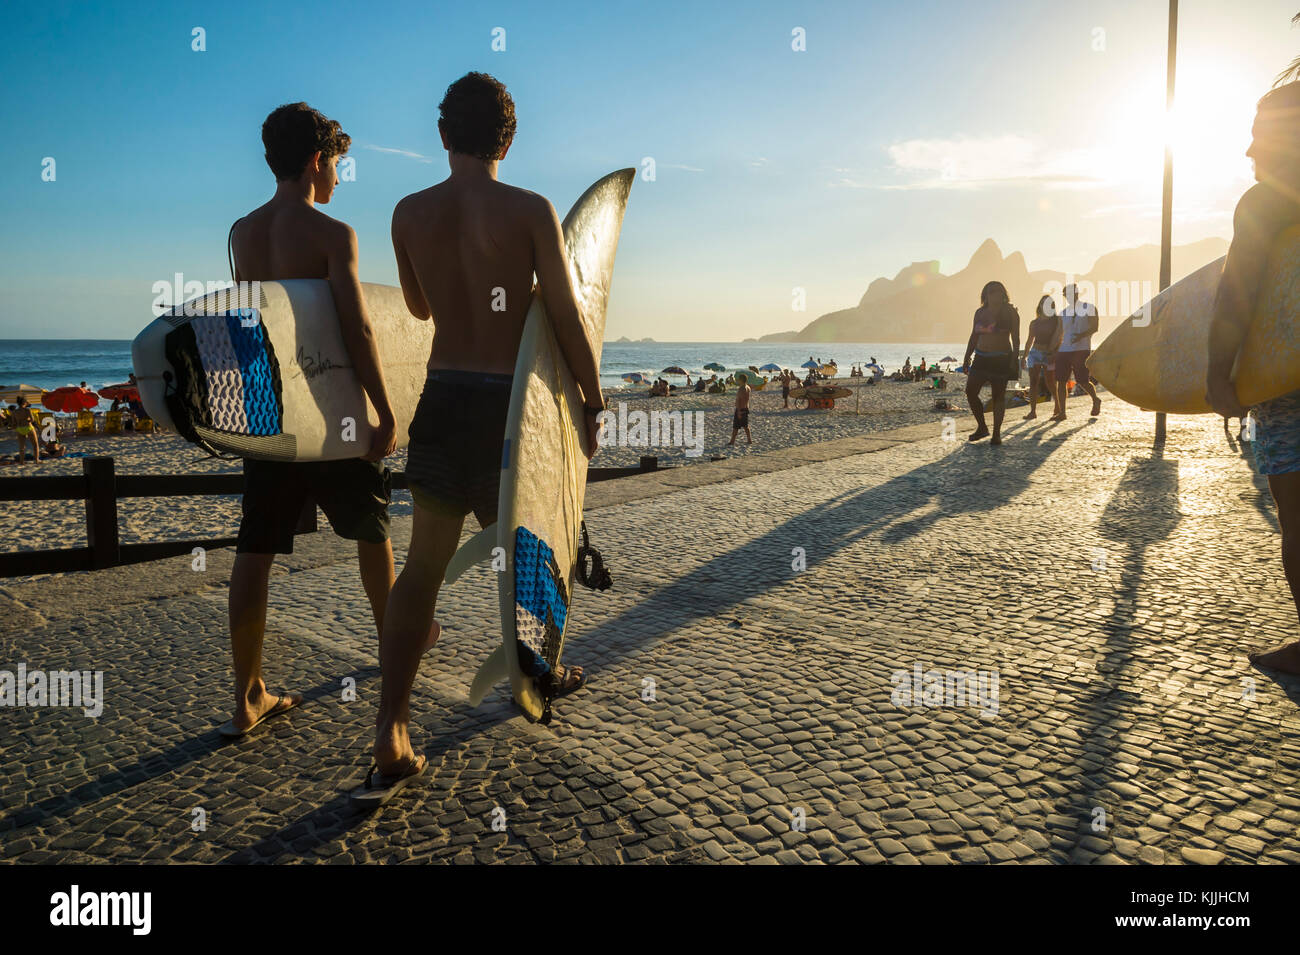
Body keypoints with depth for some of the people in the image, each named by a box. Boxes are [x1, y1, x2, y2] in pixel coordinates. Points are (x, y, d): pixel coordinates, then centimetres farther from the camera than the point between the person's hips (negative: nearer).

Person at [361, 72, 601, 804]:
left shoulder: (410, 213, 3)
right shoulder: (532, 211, -9)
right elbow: (568, 320, -11)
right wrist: (593, 402, -1)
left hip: (443, 394, 3)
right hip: (510, 398, -3)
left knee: (425, 560, 5)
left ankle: (391, 739, 1)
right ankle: (541, 672, 39)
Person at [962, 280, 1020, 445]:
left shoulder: (1010, 312, -2)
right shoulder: (980, 312, 10)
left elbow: (1016, 338, -5)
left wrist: (1015, 359, -14)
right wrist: (967, 357, 10)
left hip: (1001, 360, -5)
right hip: (981, 358, 5)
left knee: (998, 395, -3)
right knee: (970, 391, -3)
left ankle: (997, 433, 2)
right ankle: (982, 427, 11)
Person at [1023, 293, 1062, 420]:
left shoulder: (1056, 321, 1)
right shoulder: (1034, 323, 10)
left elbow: (1058, 339, -3)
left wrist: (1054, 354, -14)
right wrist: (1024, 357, 15)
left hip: (1049, 355, -3)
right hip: (1035, 353, 3)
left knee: (1051, 383, -1)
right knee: (1033, 382, -3)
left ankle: (1058, 408, 18)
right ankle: (1033, 411, -3)